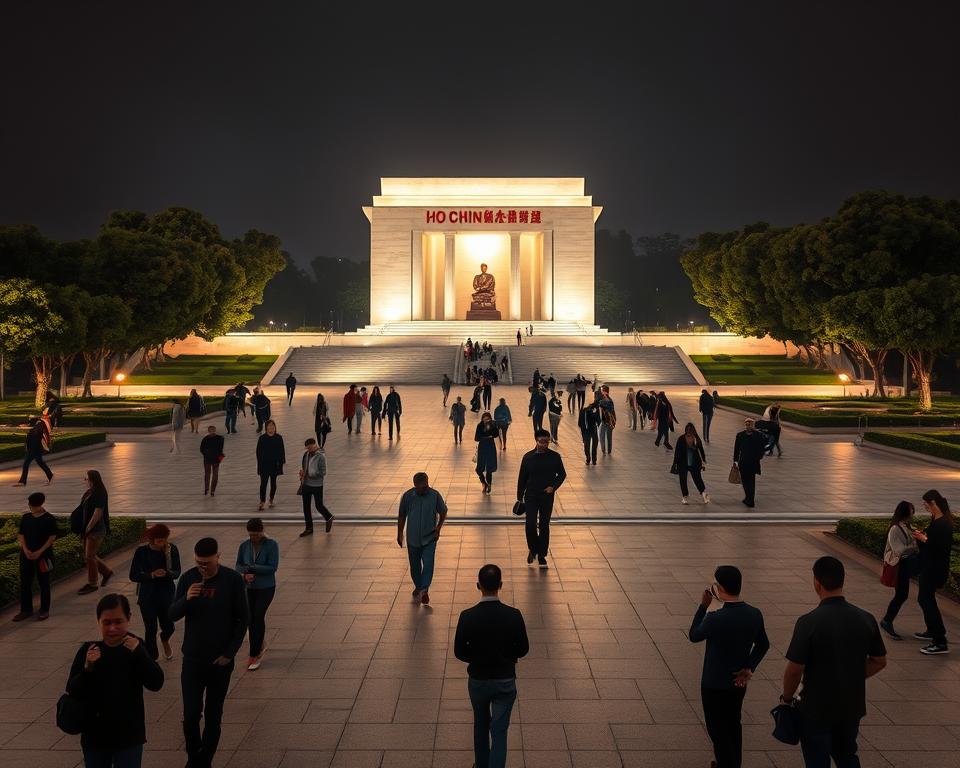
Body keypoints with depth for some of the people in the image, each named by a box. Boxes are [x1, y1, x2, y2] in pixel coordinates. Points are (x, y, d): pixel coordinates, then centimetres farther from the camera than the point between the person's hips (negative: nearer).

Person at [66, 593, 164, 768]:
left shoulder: (135, 647, -8)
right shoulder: (88, 650, -7)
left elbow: (156, 683, -17)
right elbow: (72, 692, -7)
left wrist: (138, 652, -28)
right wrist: (87, 668, -25)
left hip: (129, 736, -1)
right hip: (95, 735, 1)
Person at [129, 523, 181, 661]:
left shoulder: (172, 549, -9)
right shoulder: (141, 551, -12)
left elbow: (177, 573, -6)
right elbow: (133, 576, -9)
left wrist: (166, 573, -28)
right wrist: (152, 575, -24)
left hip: (167, 594, 1)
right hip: (147, 596, -1)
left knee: (168, 627, 7)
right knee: (150, 630, 4)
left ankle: (165, 640, 44)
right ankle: (151, 659, 24)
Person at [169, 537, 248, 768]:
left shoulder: (233, 580, -10)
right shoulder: (188, 578, -4)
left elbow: (242, 619, -5)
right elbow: (172, 615, -2)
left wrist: (229, 653, -8)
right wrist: (186, 599, -22)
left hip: (220, 661, -1)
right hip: (192, 659, 1)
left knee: (213, 716, 8)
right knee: (190, 714, 0)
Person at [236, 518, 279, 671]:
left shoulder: (272, 545, -15)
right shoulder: (244, 545, -4)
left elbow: (272, 568, -20)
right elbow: (238, 565, 3)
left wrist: (251, 567, -21)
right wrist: (245, 574, -19)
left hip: (266, 588, -4)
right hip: (249, 588, 4)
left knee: (258, 617, -11)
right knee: (251, 619, 9)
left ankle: (254, 655, -2)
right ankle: (259, 647, 31)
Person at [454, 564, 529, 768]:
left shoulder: (467, 616, -18)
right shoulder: (513, 615, -18)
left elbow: (459, 652, -8)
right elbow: (523, 649, -6)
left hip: (477, 680, 1)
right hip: (505, 681, -1)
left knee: (481, 725, 25)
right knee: (499, 732, 6)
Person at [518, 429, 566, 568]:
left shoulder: (555, 457, -3)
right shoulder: (528, 457, -3)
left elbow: (562, 474, 5)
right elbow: (522, 478, 3)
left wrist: (554, 486, -12)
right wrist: (519, 497, 4)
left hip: (547, 497, 1)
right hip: (531, 496, -1)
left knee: (544, 526, 6)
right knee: (530, 524, -11)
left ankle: (542, 555, 18)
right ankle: (532, 549, 15)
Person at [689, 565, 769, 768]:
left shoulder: (715, 619, -29)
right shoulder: (755, 614, -10)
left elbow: (694, 636, -10)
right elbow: (763, 645, 4)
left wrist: (703, 606, -6)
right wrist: (749, 668, 2)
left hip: (714, 685, -6)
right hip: (739, 683, 7)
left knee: (718, 732, 11)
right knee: (733, 725, 26)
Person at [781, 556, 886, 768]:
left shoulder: (809, 622, -22)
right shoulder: (865, 619, -7)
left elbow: (795, 669, -19)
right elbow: (879, 661, 4)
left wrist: (787, 697, -2)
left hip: (817, 708, -4)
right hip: (852, 705, 5)